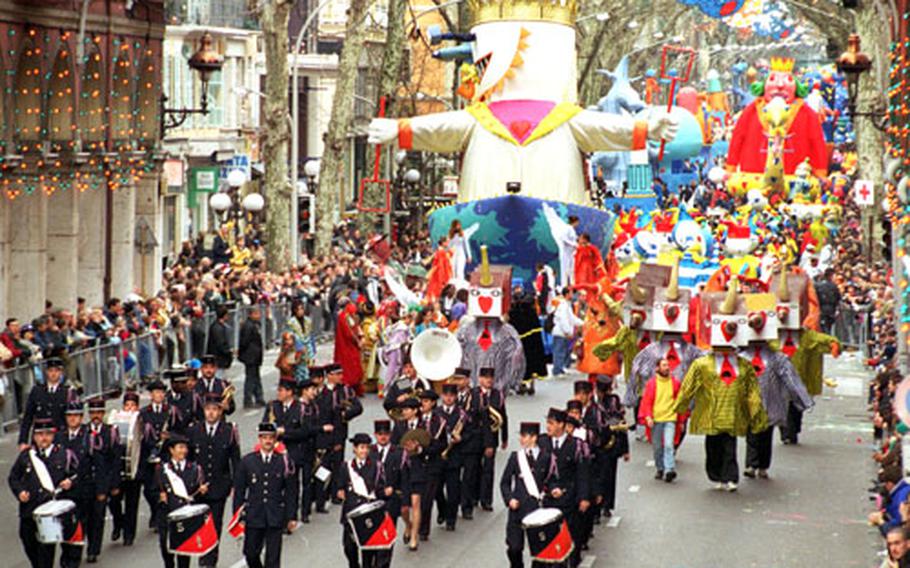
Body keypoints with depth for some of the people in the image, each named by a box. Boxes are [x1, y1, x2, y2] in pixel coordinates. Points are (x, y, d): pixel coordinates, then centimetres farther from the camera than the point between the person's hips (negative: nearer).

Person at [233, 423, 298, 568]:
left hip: (275, 518, -1)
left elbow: (291, 492, 4)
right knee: (250, 553, 7)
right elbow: (239, 490, 5)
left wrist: (291, 517, 1)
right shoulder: (247, 461, 2)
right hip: (253, 516, 1)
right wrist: (238, 517, 2)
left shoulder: (284, 462, 1)